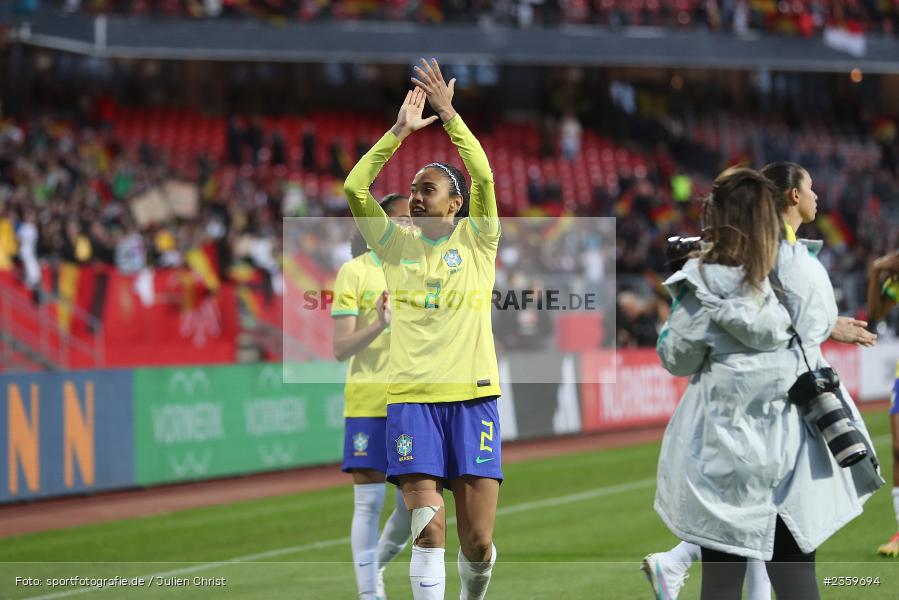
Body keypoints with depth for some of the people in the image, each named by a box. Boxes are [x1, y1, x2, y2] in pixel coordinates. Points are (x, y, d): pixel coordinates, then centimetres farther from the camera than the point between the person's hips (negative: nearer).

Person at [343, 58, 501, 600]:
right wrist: (400, 132, -4)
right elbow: (355, 189, 0)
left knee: (478, 539, -1)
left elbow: (484, 177, -9)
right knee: (429, 530, -10)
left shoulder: (477, 240, 7)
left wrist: (449, 114, -13)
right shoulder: (397, 244, 11)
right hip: (412, 396, 1)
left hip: (473, 395, -1)